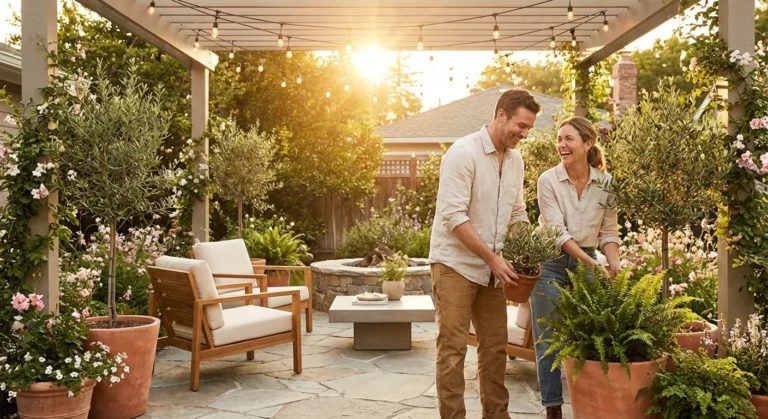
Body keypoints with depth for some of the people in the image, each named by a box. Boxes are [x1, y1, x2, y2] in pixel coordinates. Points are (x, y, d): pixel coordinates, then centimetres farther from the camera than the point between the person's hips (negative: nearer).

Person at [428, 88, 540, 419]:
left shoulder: (515, 159, 8)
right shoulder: (464, 152, -15)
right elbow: (454, 215, -20)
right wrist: (493, 258, -20)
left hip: (491, 267, 7)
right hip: (455, 264, -7)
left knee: (495, 346, 11)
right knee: (453, 348, -3)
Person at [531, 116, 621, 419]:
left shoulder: (605, 182, -4)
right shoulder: (549, 180, -13)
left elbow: (609, 231, 1)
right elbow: (558, 232, -18)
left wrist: (614, 264, -15)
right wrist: (592, 264, -26)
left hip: (587, 262, 3)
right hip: (552, 263, -2)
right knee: (549, 337, 1)